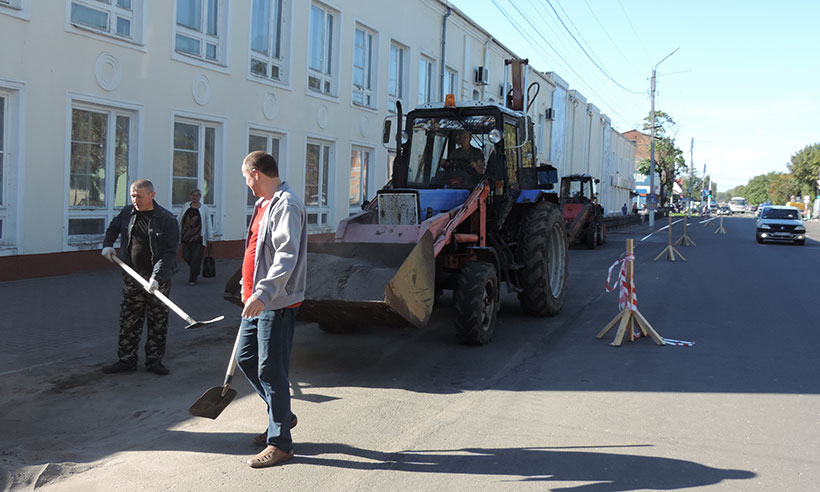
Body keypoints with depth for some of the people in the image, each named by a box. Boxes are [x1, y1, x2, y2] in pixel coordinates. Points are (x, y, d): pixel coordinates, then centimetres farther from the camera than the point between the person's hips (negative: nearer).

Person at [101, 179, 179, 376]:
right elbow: (113, 227, 27)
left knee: (158, 323, 5)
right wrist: (108, 244, 11)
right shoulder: (127, 213, 3)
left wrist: (157, 277, -25)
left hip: (158, 280, -3)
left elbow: (170, 252, -16)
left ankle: (154, 360, 17)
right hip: (132, 277, 4)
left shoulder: (167, 219, -12)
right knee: (128, 321, 6)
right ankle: (126, 360, 14)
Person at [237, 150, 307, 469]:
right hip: (258, 300, 10)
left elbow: (287, 256, -27)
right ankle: (282, 415, 32)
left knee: (271, 370, -5)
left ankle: (280, 443, 7)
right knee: (245, 359, 16)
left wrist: (263, 293, -35)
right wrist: (249, 288, 32)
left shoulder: (286, 204, -16)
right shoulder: (263, 204, 16)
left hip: (277, 303, -10)